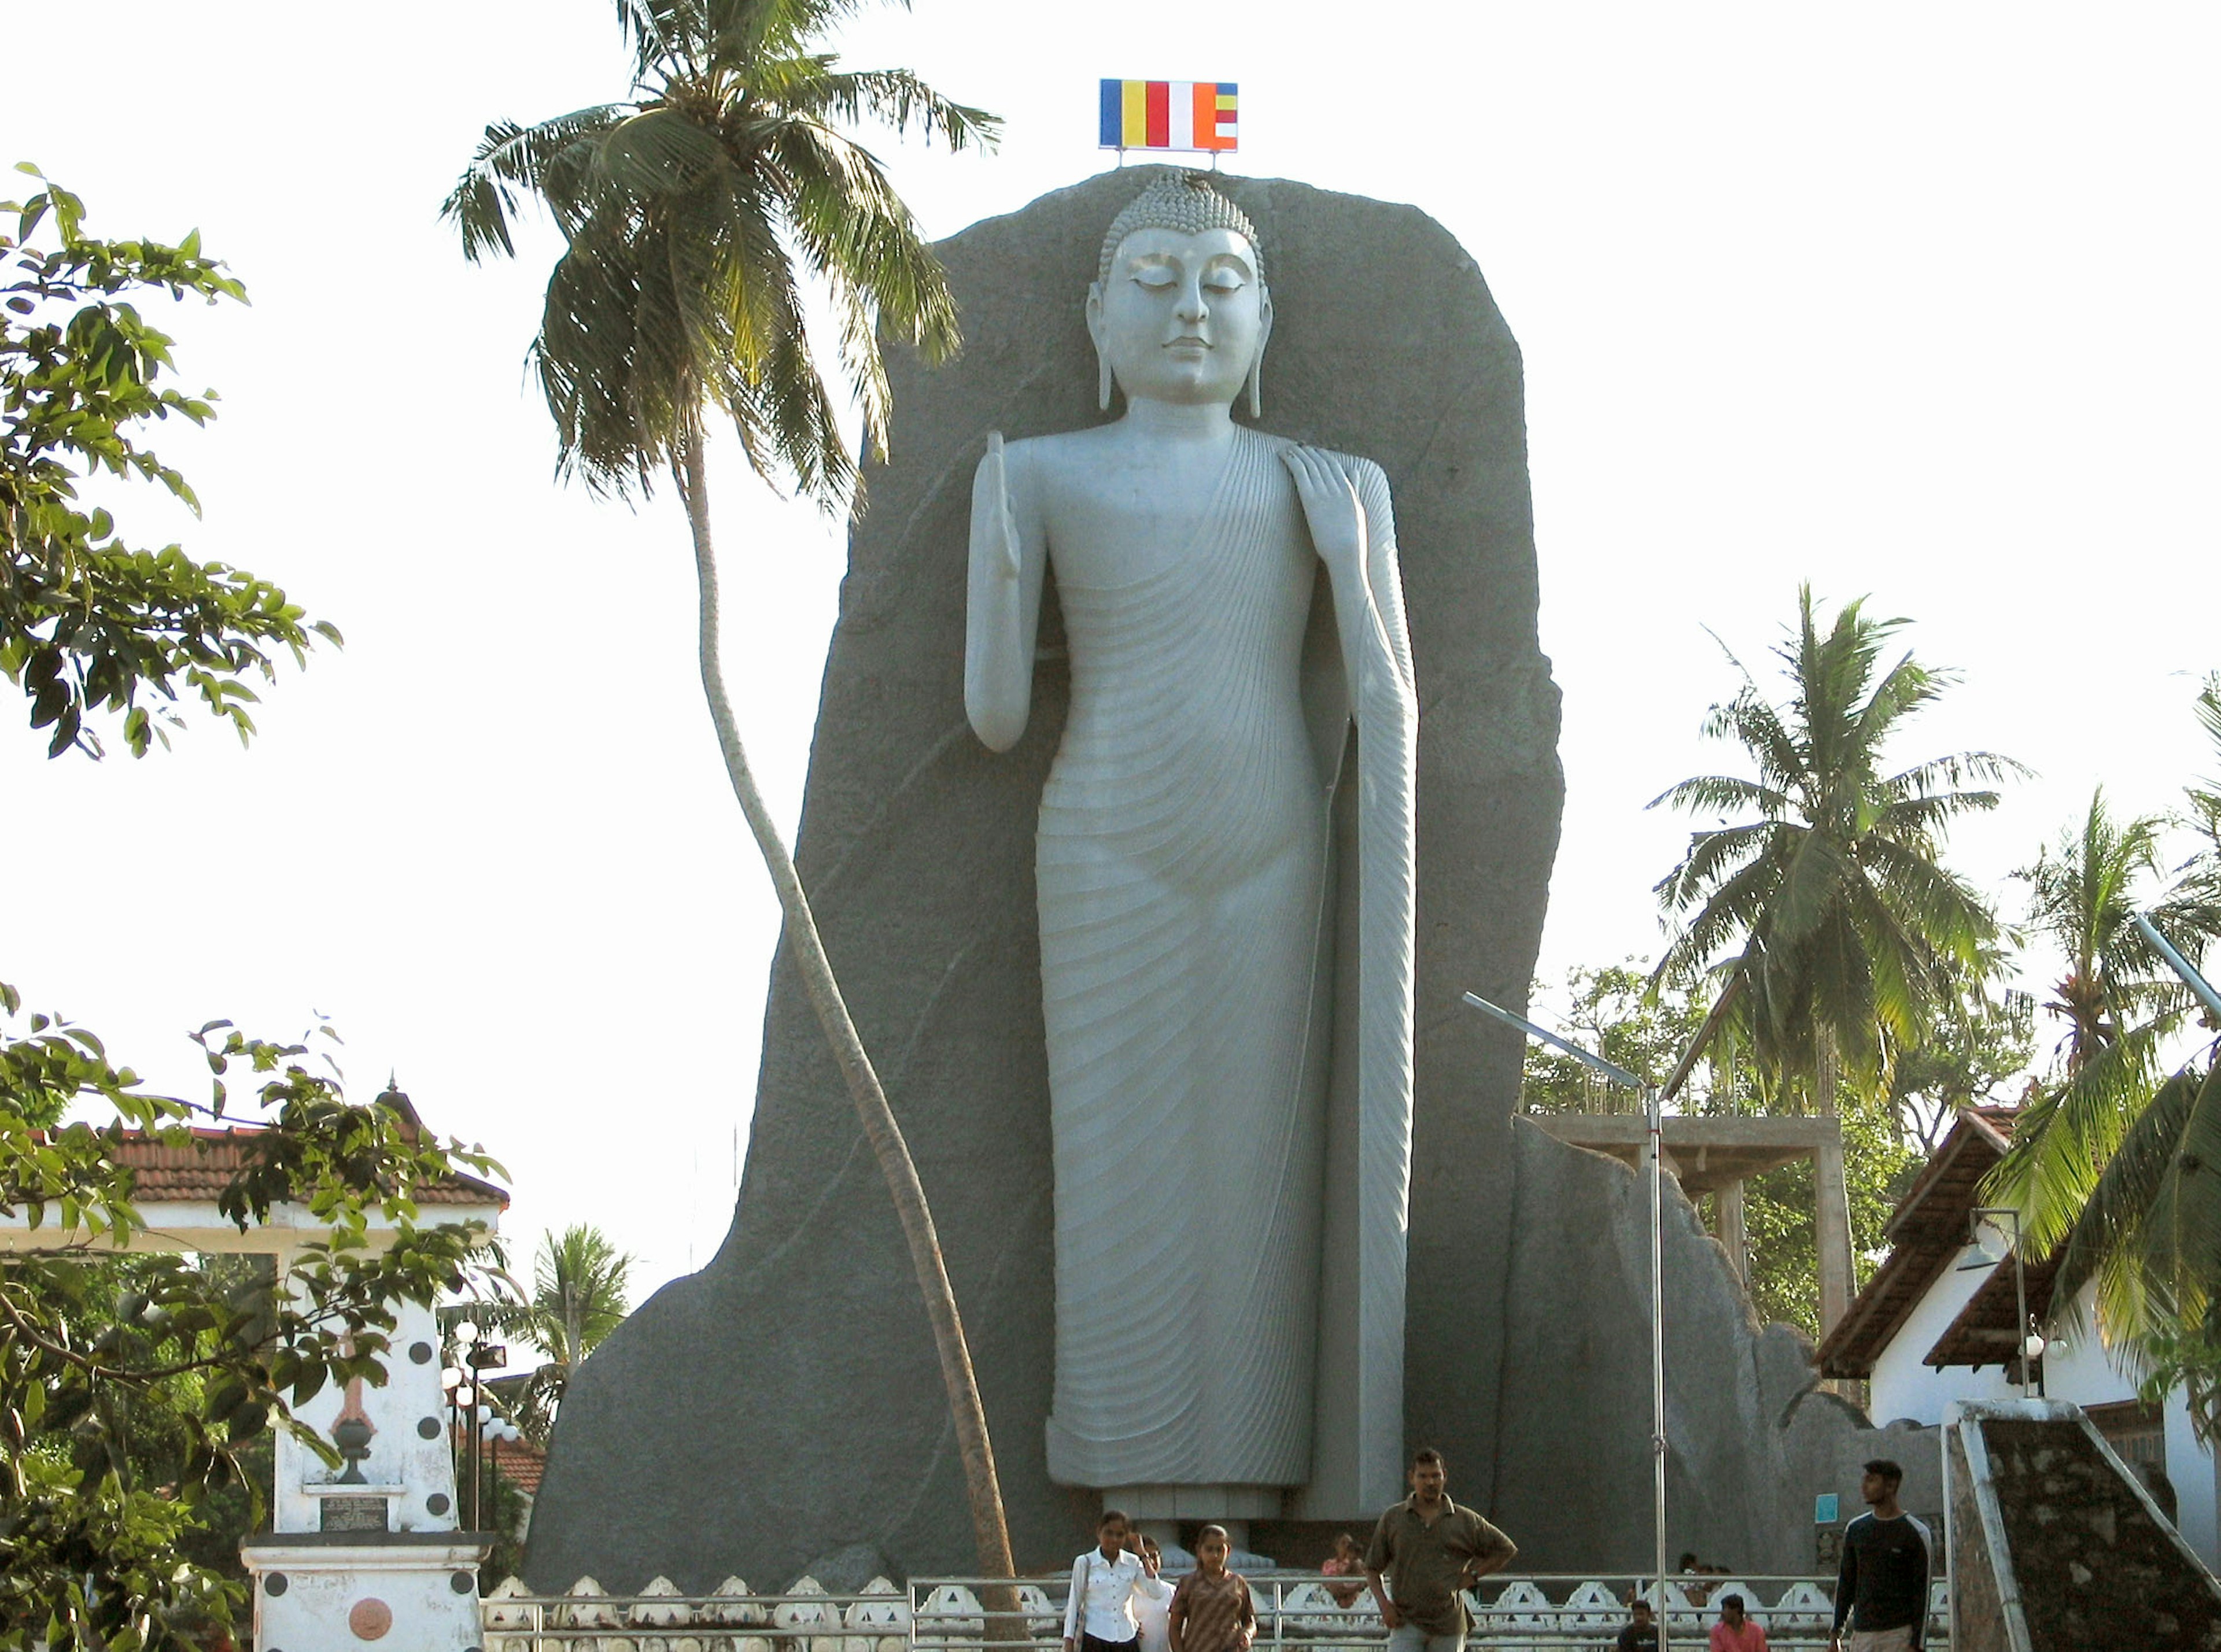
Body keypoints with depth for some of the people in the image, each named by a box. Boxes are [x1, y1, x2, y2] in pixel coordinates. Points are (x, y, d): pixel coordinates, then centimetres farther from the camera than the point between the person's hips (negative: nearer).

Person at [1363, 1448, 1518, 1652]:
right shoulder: (1393, 1519, 4)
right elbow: (1372, 1568, 10)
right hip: (1406, 1622, -1)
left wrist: (1473, 1575, 4)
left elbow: (1507, 1550, 13)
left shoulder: (1466, 1521, 4)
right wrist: (1384, 1604, -5)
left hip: (1448, 1625, 1)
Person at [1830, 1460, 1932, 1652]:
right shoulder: (1855, 1529, 11)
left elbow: (1922, 1591, -4)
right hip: (1863, 1633, 4)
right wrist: (1836, 1633, 13)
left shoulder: (1915, 1533, -3)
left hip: (1899, 1634, -4)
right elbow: (1846, 1582, 17)